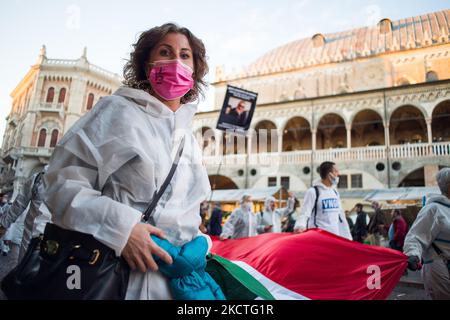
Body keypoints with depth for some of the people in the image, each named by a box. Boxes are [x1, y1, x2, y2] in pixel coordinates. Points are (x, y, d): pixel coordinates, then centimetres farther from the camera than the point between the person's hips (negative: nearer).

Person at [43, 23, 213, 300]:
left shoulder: (189, 139, 13)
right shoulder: (118, 110, -5)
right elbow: (63, 181, -10)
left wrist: (199, 242, 3)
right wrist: (120, 225, -22)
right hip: (113, 274, -5)